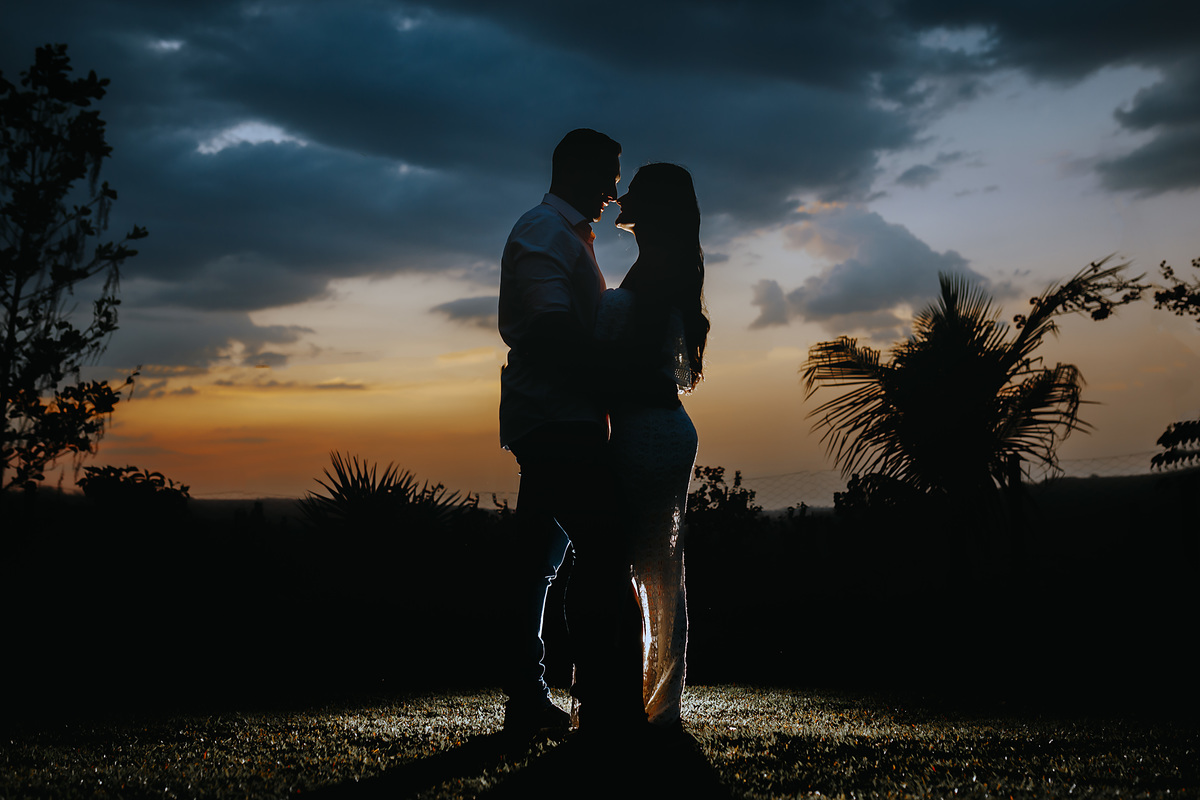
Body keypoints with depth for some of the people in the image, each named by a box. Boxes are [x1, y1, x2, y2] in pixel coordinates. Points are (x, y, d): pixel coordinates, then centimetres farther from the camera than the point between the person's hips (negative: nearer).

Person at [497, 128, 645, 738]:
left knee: (541, 555, 8)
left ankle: (527, 700, 11)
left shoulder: (565, 234, 26)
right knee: (604, 549, -13)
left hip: (554, 419, 11)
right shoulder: (545, 231, -8)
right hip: (559, 418, -11)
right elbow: (554, 331, -20)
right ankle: (607, 701, -12)